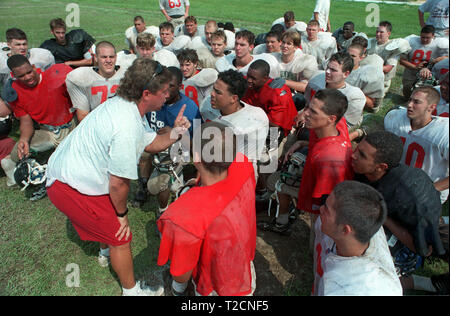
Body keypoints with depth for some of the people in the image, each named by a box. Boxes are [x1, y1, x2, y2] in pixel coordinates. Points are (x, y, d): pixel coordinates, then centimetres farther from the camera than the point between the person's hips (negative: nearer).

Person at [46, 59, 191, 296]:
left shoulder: (121, 104, 0)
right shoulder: (127, 127, -31)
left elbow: (150, 143, 8)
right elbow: (118, 183, -25)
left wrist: (174, 133, -10)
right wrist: (122, 214, -8)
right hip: (72, 189, -10)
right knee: (121, 237, 4)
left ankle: (107, 250, 58)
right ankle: (132, 291, 25)